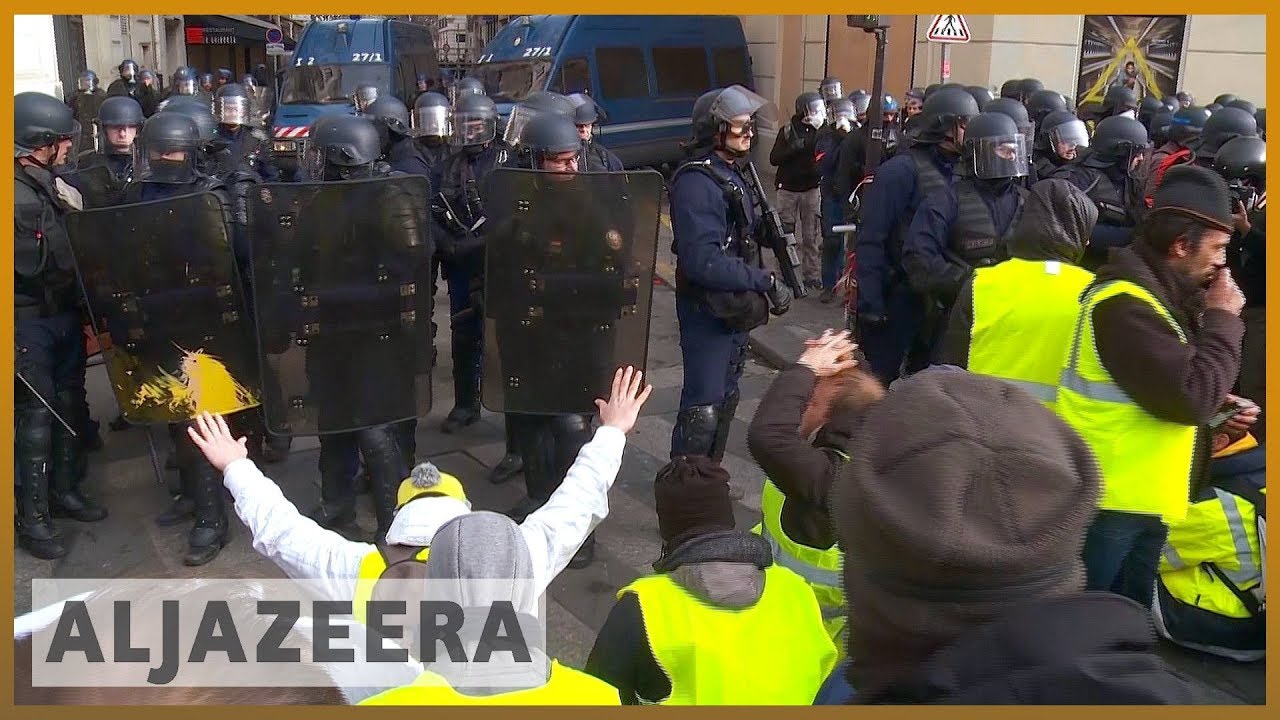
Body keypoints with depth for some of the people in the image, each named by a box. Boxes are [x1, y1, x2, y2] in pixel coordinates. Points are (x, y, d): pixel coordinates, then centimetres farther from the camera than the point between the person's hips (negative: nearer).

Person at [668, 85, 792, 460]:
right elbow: (704, 262, -31)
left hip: (734, 306, 10)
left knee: (725, 398, 20)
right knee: (703, 409, -5)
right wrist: (766, 281, -27)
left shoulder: (731, 173, 10)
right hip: (707, 310, -10)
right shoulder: (696, 182, -23)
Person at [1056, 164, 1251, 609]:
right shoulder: (1125, 303, -21)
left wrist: (1220, 406, 2)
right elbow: (1191, 398, -27)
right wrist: (1223, 319, -14)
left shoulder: (1157, 294, 11)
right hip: (1107, 500, -10)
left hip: (1143, 498, 10)